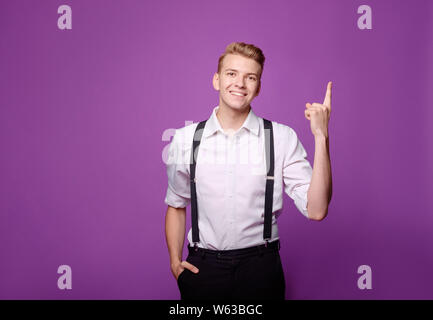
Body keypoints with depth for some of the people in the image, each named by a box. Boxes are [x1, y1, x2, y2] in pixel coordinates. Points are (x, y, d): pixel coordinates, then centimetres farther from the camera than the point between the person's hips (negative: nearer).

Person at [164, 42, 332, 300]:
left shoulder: (283, 138, -7)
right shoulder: (185, 139, -2)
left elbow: (316, 210, -13)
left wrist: (321, 136, -19)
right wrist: (175, 260, 2)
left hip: (260, 268, -1)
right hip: (202, 268, 1)